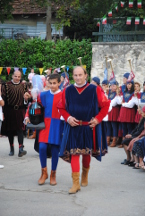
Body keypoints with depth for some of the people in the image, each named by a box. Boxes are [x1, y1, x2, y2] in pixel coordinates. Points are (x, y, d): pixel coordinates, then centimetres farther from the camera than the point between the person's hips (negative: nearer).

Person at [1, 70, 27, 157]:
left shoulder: (24, 86, 7)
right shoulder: (6, 85, 1)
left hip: (20, 111, 0)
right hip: (9, 110, 0)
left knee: (20, 129, -9)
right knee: (10, 130, 9)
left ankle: (21, 149, -15)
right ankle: (12, 148, 22)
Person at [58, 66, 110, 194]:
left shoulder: (95, 90, -5)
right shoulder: (67, 91, 0)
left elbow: (105, 105, 0)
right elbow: (61, 108, 8)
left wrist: (98, 119, -11)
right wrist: (68, 118, -9)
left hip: (89, 127, 0)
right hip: (73, 127, 0)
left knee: (87, 153, 13)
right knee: (74, 153, -8)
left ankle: (85, 175, 39)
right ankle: (76, 183, -7)